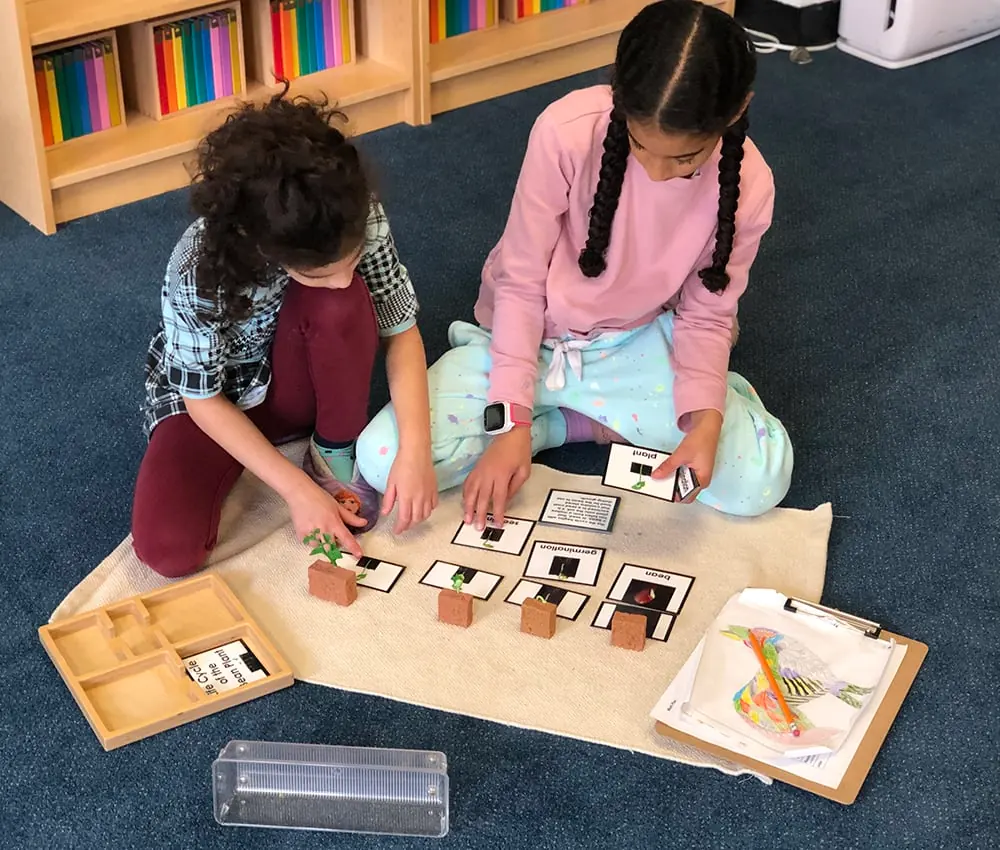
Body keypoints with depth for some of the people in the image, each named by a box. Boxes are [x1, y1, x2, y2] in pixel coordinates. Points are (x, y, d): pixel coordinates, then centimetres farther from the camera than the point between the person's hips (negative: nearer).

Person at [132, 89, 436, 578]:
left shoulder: (360, 222, -28)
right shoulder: (198, 271, -35)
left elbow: (401, 330, -18)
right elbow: (204, 400, -23)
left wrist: (415, 448, -29)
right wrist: (296, 489, -26)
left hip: (299, 381, 2)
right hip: (214, 399, -2)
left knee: (341, 306, -33)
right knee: (168, 549, -26)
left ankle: (334, 453, -7)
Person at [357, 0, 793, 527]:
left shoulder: (748, 187, -20)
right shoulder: (568, 131, -28)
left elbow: (706, 316, -7)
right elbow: (521, 283, -17)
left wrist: (707, 418, -26)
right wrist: (513, 420, -22)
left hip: (633, 345, 1)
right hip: (527, 338, 0)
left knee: (762, 477, -21)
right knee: (385, 459, -22)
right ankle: (598, 421, -3)